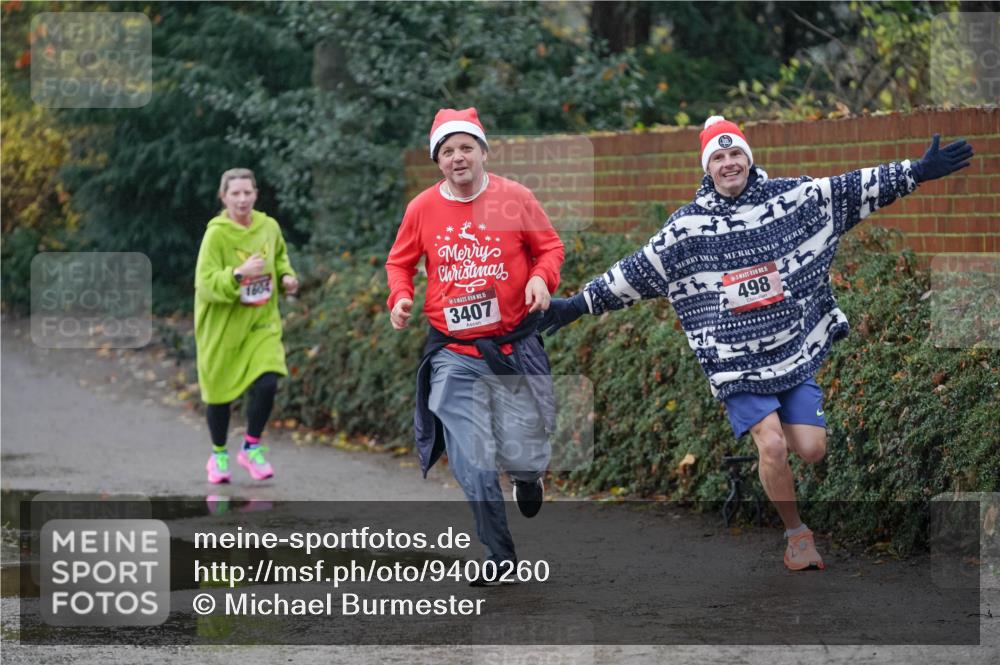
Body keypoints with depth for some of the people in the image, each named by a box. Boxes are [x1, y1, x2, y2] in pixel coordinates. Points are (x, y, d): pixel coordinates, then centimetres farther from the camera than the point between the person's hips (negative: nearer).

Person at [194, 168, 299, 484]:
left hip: (262, 323, 3)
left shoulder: (269, 227, -1)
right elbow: (205, 285, -23)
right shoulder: (216, 235, -17)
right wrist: (239, 274, -36)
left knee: (267, 383, -15)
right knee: (220, 392, 8)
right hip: (222, 326, -3)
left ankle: (251, 448, 8)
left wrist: (286, 275, 2)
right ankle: (219, 455, 32)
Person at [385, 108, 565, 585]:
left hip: (514, 344, -1)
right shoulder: (422, 208, -1)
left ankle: (528, 475, 41)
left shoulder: (514, 198, -5)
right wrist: (400, 296, -6)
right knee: (472, 464, -4)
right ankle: (499, 556, 11)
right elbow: (400, 261, 13)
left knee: (520, 455, 1)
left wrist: (542, 277, -14)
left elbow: (550, 245, 6)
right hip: (454, 353, 1)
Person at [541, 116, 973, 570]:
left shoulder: (792, 198, 0)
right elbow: (633, 273, 4)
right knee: (772, 445, -17)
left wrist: (919, 172, -1)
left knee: (811, 449, -8)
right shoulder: (687, 227, -2)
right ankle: (796, 532, 5)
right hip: (737, 364, -2)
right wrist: (577, 306, 4)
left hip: (797, 350, 2)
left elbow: (856, 188, 3)